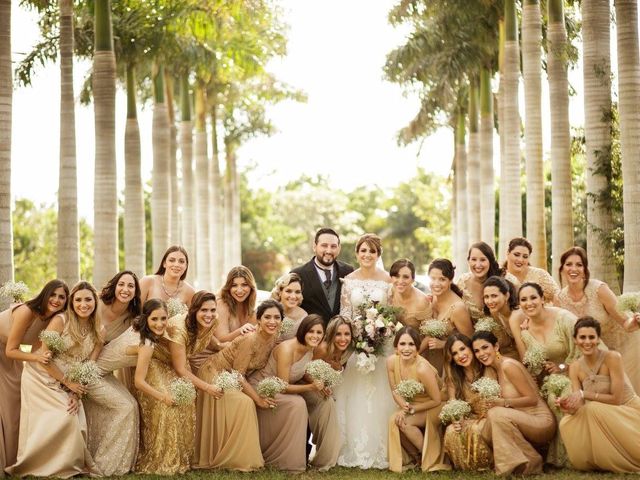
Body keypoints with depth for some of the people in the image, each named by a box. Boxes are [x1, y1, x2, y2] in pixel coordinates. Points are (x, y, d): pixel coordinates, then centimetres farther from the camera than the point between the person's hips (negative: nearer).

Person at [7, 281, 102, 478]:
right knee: (64, 418, -16)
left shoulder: (97, 332, 1)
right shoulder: (60, 321, -16)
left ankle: (70, 464, 8)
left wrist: (76, 394, -12)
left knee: (75, 421, -11)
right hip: (40, 378, -5)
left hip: (68, 385, 5)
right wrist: (68, 382, -12)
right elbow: (44, 358, -17)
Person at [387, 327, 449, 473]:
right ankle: (416, 457, 5)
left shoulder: (423, 368, -33)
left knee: (403, 422, -23)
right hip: (412, 404, 6)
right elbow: (395, 389, -2)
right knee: (393, 420, -19)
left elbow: (437, 400, -22)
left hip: (434, 407, -6)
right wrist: (404, 406, -21)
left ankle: (431, 457, -2)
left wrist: (412, 409, -20)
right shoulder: (391, 361, -16)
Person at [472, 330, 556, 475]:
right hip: (524, 420, 8)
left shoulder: (508, 365, -14)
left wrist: (504, 403, -26)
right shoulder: (495, 369, 12)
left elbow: (532, 399, -16)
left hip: (541, 421, -8)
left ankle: (531, 462, -16)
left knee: (496, 413, -30)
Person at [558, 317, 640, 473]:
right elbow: (580, 408, -10)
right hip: (602, 418, 4)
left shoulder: (612, 358, -17)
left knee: (593, 409, -31)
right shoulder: (575, 368, -2)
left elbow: (616, 399, -19)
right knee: (567, 424, -21)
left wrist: (584, 394, -23)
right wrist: (569, 407, -32)